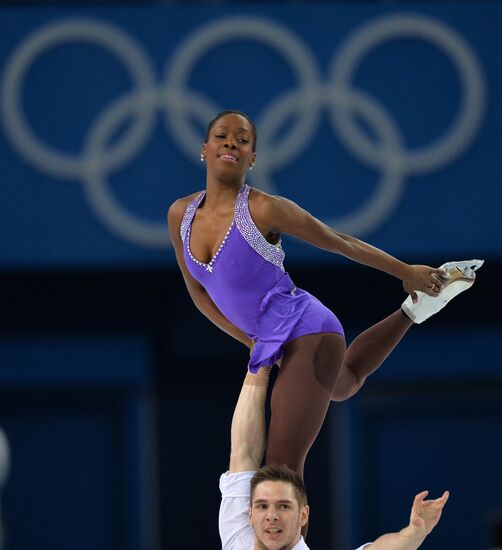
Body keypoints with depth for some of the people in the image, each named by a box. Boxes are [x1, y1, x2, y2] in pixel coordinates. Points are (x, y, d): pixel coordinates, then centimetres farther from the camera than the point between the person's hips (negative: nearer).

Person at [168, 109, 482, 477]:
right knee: (344, 384, 39)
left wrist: (408, 273, 2)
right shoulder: (180, 215, -1)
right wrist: (248, 340, 5)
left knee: (283, 467, -14)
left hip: (307, 332, -8)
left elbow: (339, 242, -6)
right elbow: (197, 290, 12)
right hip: (274, 342, 8)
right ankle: (415, 310, 50)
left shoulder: (263, 210, -18)